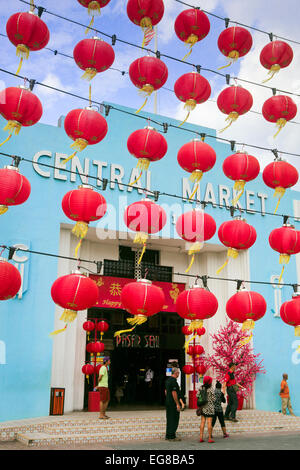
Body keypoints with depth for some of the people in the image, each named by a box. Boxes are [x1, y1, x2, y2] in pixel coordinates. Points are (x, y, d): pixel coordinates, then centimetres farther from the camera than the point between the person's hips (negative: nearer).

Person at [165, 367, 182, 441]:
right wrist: (177, 404, -17)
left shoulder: (168, 380, 12)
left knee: (169, 420, 14)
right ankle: (172, 436, 1)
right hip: (173, 403, -10)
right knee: (174, 420, -2)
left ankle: (168, 436, 18)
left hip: (168, 402, 10)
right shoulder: (173, 381, -18)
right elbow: (174, 393, -21)